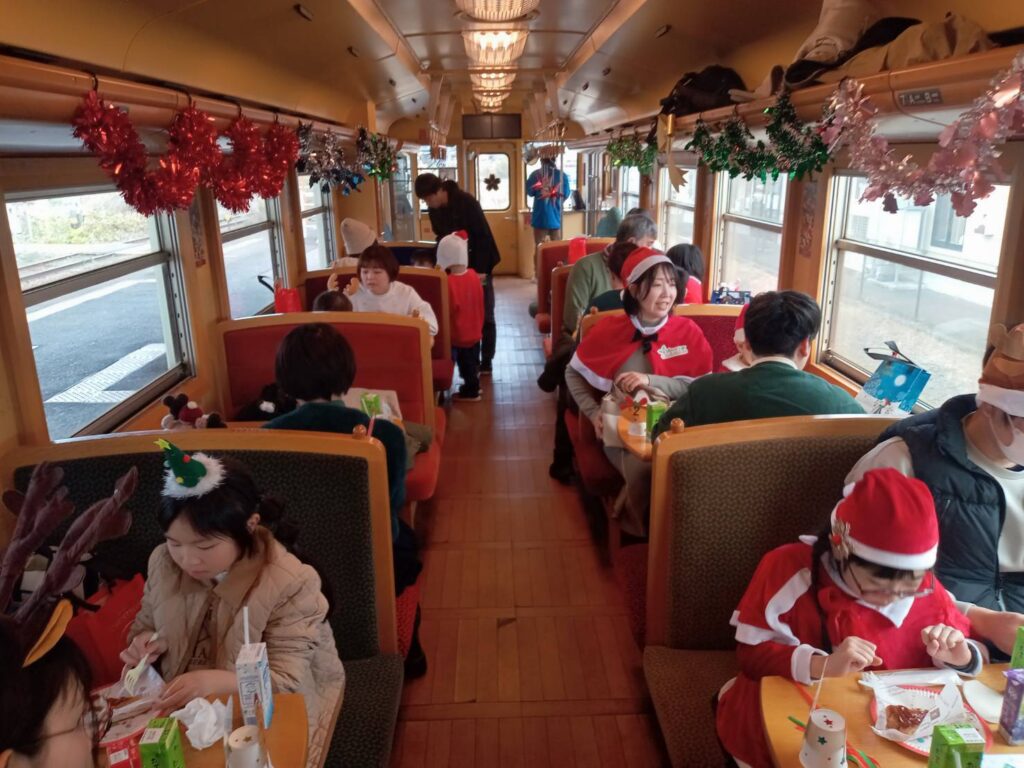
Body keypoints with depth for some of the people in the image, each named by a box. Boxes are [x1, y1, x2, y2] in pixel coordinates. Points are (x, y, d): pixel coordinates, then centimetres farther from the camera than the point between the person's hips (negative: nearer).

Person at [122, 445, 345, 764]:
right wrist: (146, 641, -10)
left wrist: (214, 681, -37)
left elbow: (287, 681, -23)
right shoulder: (164, 561, -5)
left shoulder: (290, 584, -23)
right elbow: (146, 624, 13)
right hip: (183, 704, 5)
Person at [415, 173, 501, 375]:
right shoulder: (433, 210, 0)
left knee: (484, 316, 1)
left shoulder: (466, 201, -20)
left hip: (479, 265, -6)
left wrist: (481, 269, -21)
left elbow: (483, 236, -20)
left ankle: (486, 361, 8)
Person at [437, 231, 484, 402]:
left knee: (465, 362, 9)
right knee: (473, 360, 21)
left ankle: (471, 391, 20)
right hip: (474, 331, 6)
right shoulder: (474, 275, -5)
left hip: (459, 333, -6)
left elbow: (448, 310, -18)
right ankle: (474, 385, 36)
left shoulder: (449, 282, -24)